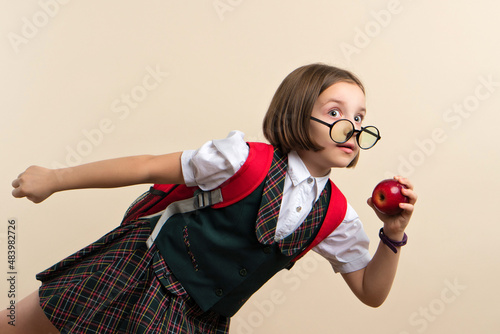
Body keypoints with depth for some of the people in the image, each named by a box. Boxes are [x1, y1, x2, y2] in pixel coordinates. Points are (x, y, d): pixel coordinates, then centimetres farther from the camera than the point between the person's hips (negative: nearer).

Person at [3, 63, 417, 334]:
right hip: (139, 274, -3)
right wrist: (55, 179, -7)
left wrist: (394, 234, -15)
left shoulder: (336, 216, -5)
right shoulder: (248, 160, -21)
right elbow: (151, 169, -14)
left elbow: (371, 292, 3)